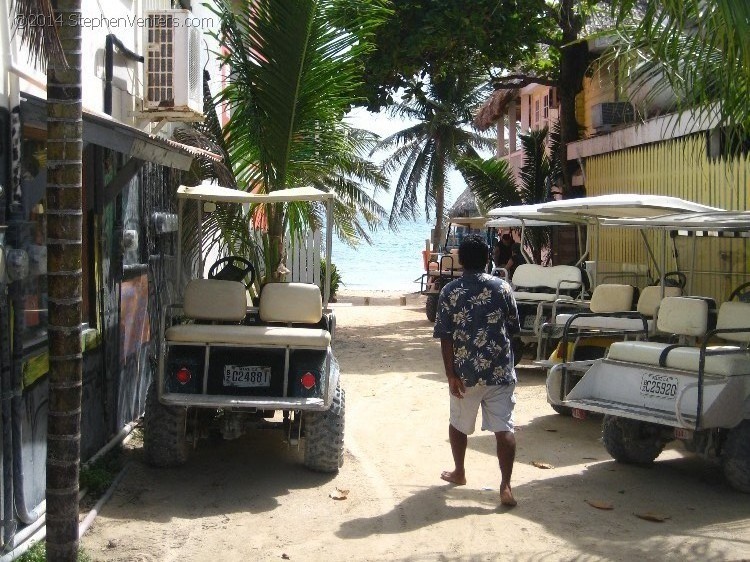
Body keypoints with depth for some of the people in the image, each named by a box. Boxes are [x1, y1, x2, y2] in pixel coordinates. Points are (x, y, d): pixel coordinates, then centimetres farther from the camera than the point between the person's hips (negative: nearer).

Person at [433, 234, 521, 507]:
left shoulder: (449, 292, -4)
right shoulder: (502, 288, -2)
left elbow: (445, 337, -8)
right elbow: (512, 329, 6)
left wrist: (451, 374, -6)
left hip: (465, 372, 0)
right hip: (499, 371, 0)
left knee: (458, 423, 20)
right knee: (503, 427, -1)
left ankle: (459, 473, 34)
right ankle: (505, 486, -8)